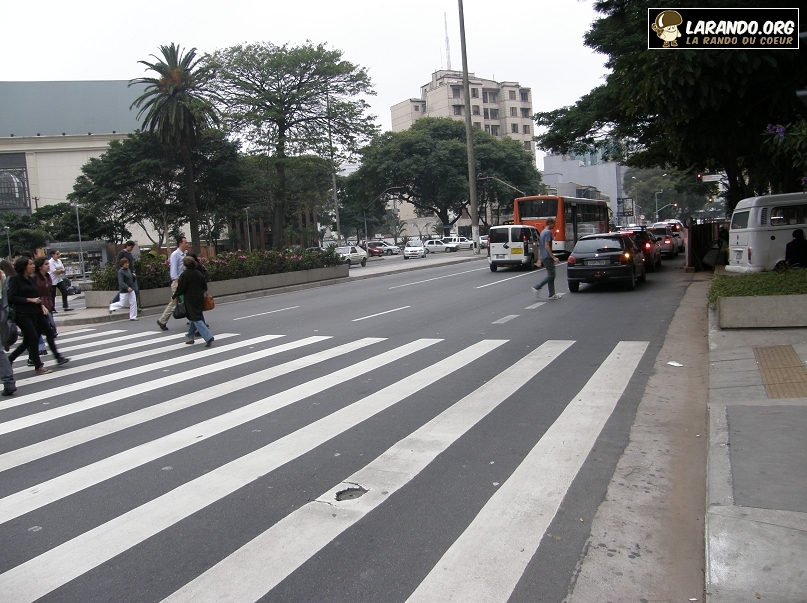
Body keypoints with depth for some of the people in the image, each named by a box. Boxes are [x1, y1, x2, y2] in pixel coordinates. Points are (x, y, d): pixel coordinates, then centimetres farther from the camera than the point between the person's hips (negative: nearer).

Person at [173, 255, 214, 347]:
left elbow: (181, 289, -12)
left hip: (190, 301, -7)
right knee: (194, 317, 20)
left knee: (196, 320, -7)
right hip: (199, 299, 7)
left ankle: (208, 337, -20)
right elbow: (205, 286, 12)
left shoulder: (184, 274, -14)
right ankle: (190, 337, 31)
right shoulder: (199, 273, 6)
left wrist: (174, 296, 5)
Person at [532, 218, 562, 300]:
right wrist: (554, 257, -20)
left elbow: (540, 246, 20)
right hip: (548, 257, -10)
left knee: (551, 275, 10)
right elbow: (547, 246, -21)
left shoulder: (543, 232, 18)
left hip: (544, 257, 10)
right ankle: (537, 287, -9)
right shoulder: (548, 232, -13)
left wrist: (540, 259, 22)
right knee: (551, 275, -6)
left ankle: (552, 294, 10)